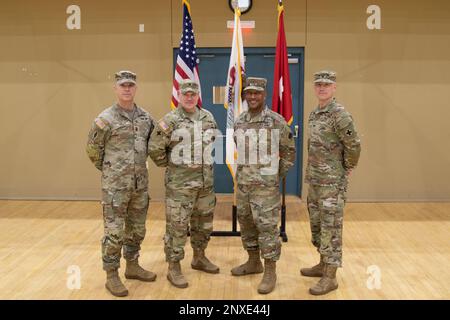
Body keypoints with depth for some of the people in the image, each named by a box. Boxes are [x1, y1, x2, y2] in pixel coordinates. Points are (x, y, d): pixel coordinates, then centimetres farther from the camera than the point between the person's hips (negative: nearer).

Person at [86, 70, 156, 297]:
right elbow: (93, 150, -1)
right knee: (114, 231, -1)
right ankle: (112, 276, 10)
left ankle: (132, 266, 31)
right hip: (115, 185, -5)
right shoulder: (105, 119, -9)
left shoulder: (146, 118, 6)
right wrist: (109, 170, 6)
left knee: (136, 229, 15)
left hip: (140, 184, 5)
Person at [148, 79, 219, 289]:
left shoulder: (208, 118, 6)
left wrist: (205, 164, 14)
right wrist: (171, 166, -2)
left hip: (206, 181, 6)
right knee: (177, 226, -1)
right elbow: (155, 149, -8)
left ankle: (199, 258, 34)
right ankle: (174, 268, 10)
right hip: (180, 183, -6)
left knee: (204, 222, 16)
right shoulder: (169, 120, -11)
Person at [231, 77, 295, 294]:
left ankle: (270, 272, 5)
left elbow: (289, 151, -2)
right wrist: (246, 171, 15)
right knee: (246, 223, 14)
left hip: (266, 184, -6)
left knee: (267, 226, -4)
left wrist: (277, 175, -1)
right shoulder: (239, 122, 6)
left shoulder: (276, 121, -11)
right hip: (243, 182, 6)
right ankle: (253, 262, 30)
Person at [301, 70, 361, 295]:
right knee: (316, 225, 17)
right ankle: (323, 264, 32)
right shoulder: (314, 114, 12)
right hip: (314, 180, 9)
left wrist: (346, 169, -4)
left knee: (331, 228, -4)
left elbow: (354, 146, -17)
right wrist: (312, 172, 16)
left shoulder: (340, 114, -15)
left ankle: (330, 277, 3)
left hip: (332, 182, -9)